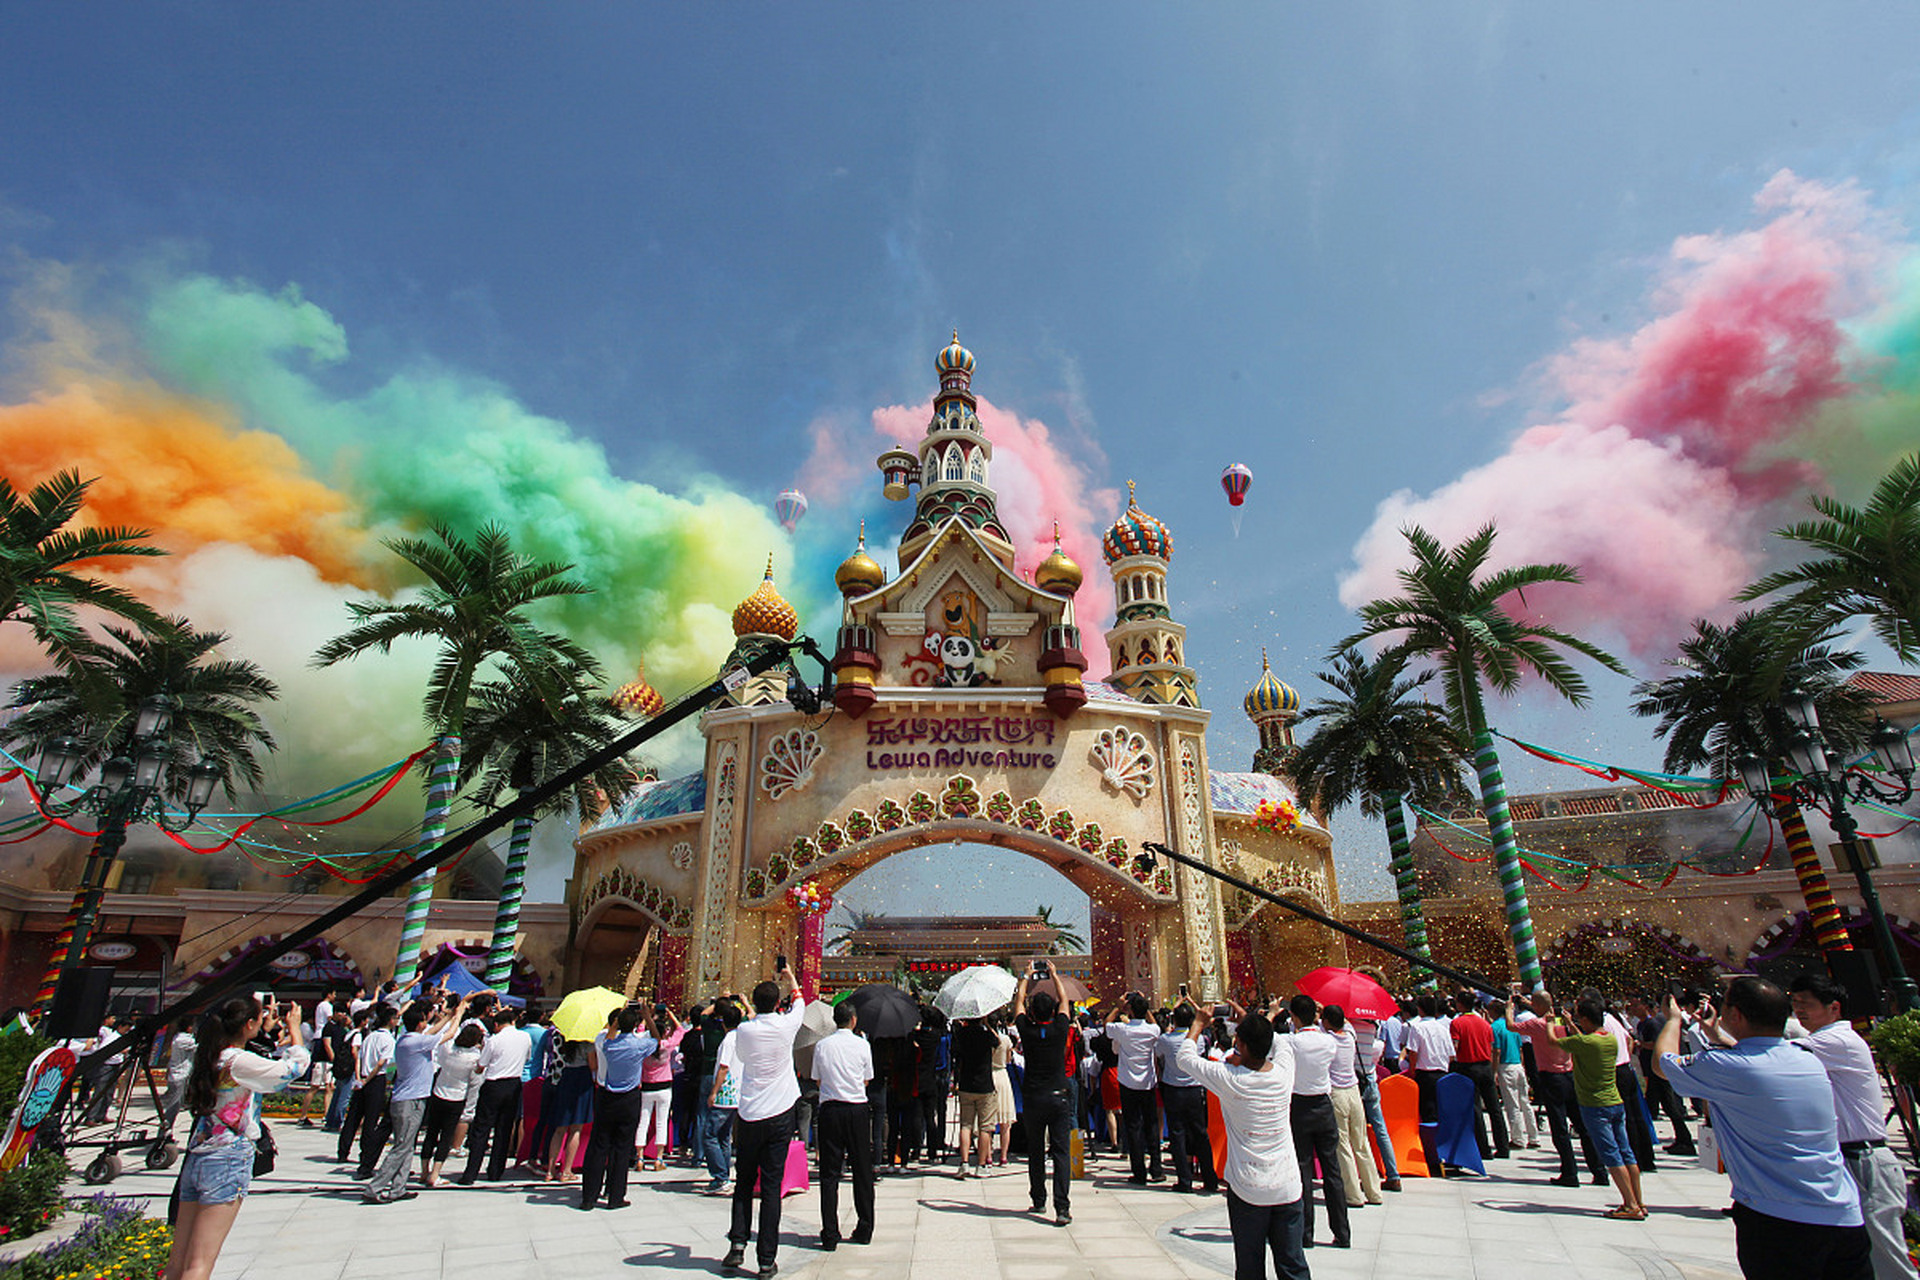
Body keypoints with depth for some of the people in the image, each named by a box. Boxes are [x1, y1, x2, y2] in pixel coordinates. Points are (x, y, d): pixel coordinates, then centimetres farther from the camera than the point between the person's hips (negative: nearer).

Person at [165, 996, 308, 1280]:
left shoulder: (213, 1057, 8)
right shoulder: (241, 1061, -16)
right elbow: (297, 1065, -9)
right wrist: (295, 1029, 4)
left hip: (196, 1159, 8)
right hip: (229, 1161, -8)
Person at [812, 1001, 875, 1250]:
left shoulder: (821, 1046, 0)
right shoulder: (862, 1045, -3)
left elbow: (818, 1079, 9)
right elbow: (866, 1080, 7)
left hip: (829, 1109, 1)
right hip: (857, 1108, 0)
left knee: (829, 1173, 5)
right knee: (862, 1171, 11)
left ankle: (830, 1234, 5)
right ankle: (864, 1230, 19)